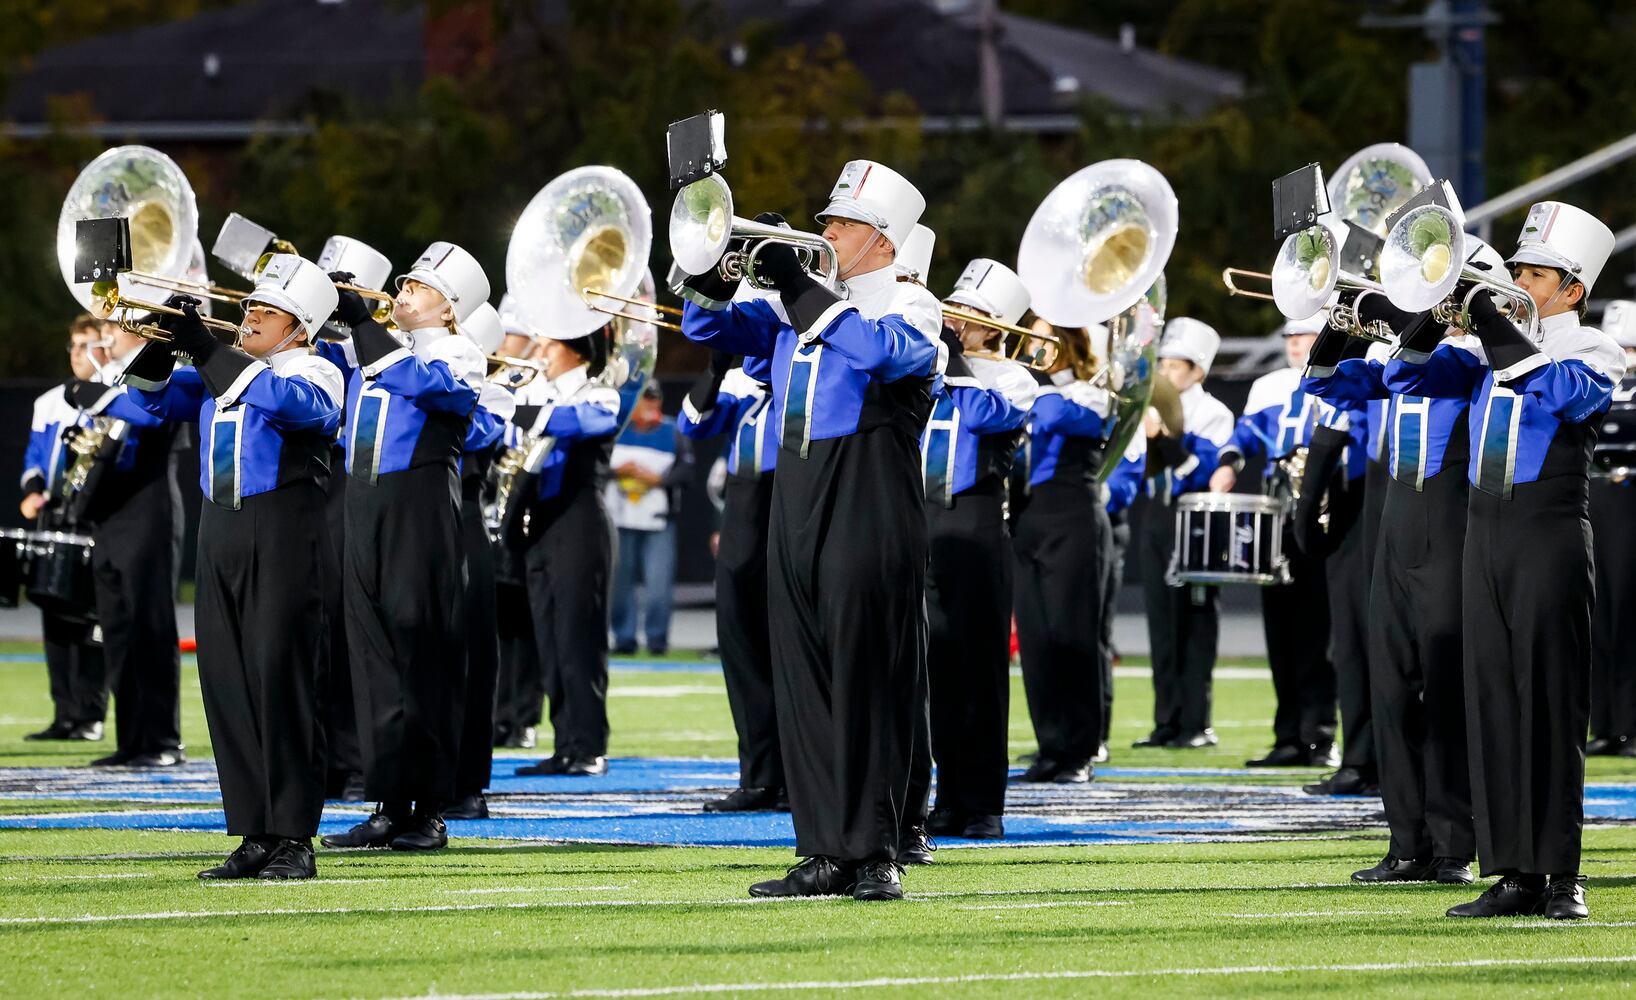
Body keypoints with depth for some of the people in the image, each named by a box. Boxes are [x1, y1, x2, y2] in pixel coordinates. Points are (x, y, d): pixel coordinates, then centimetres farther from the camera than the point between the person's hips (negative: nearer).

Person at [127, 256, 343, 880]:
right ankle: (254, 836, 9)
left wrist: (207, 350, -23)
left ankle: (294, 839, -6)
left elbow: (290, 401, -24)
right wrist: (163, 342, -1)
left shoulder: (313, 371, -2)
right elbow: (153, 401, 17)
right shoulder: (224, 371, 19)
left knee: (282, 682, -8)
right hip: (221, 533, 7)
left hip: (283, 536, -7)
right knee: (226, 685, 4)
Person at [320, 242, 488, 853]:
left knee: (424, 659, -5)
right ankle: (389, 806, 7)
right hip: (364, 509, 6)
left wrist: (360, 320, -17)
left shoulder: (459, 358, -1)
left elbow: (416, 380, -20)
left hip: (421, 519, -6)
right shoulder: (375, 351, 19)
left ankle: (430, 812, -3)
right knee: (374, 659, 4)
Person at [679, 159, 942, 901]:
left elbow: (881, 350, -22)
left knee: (868, 683, -6)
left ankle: (875, 856, -4)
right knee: (804, 684, 4)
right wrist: (707, 274, -3)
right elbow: (712, 327, 18)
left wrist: (796, 286, -19)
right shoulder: (803, 304, 19)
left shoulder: (909, 305, -1)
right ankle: (825, 855, 7)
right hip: (796, 507, 7)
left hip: (869, 514, -7)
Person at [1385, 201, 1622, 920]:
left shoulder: (1593, 351, 1)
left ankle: (1562, 875, -4)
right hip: (1484, 532, 5)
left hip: (1550, 533, -5)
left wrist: (1500, 331, -21)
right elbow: (1410, 376, 11)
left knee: (1550, 701, -6)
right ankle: (1515, 874, 4)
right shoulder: (1493, 351, 16)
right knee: (1493, 700, 2)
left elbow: (1574, 394, -20)